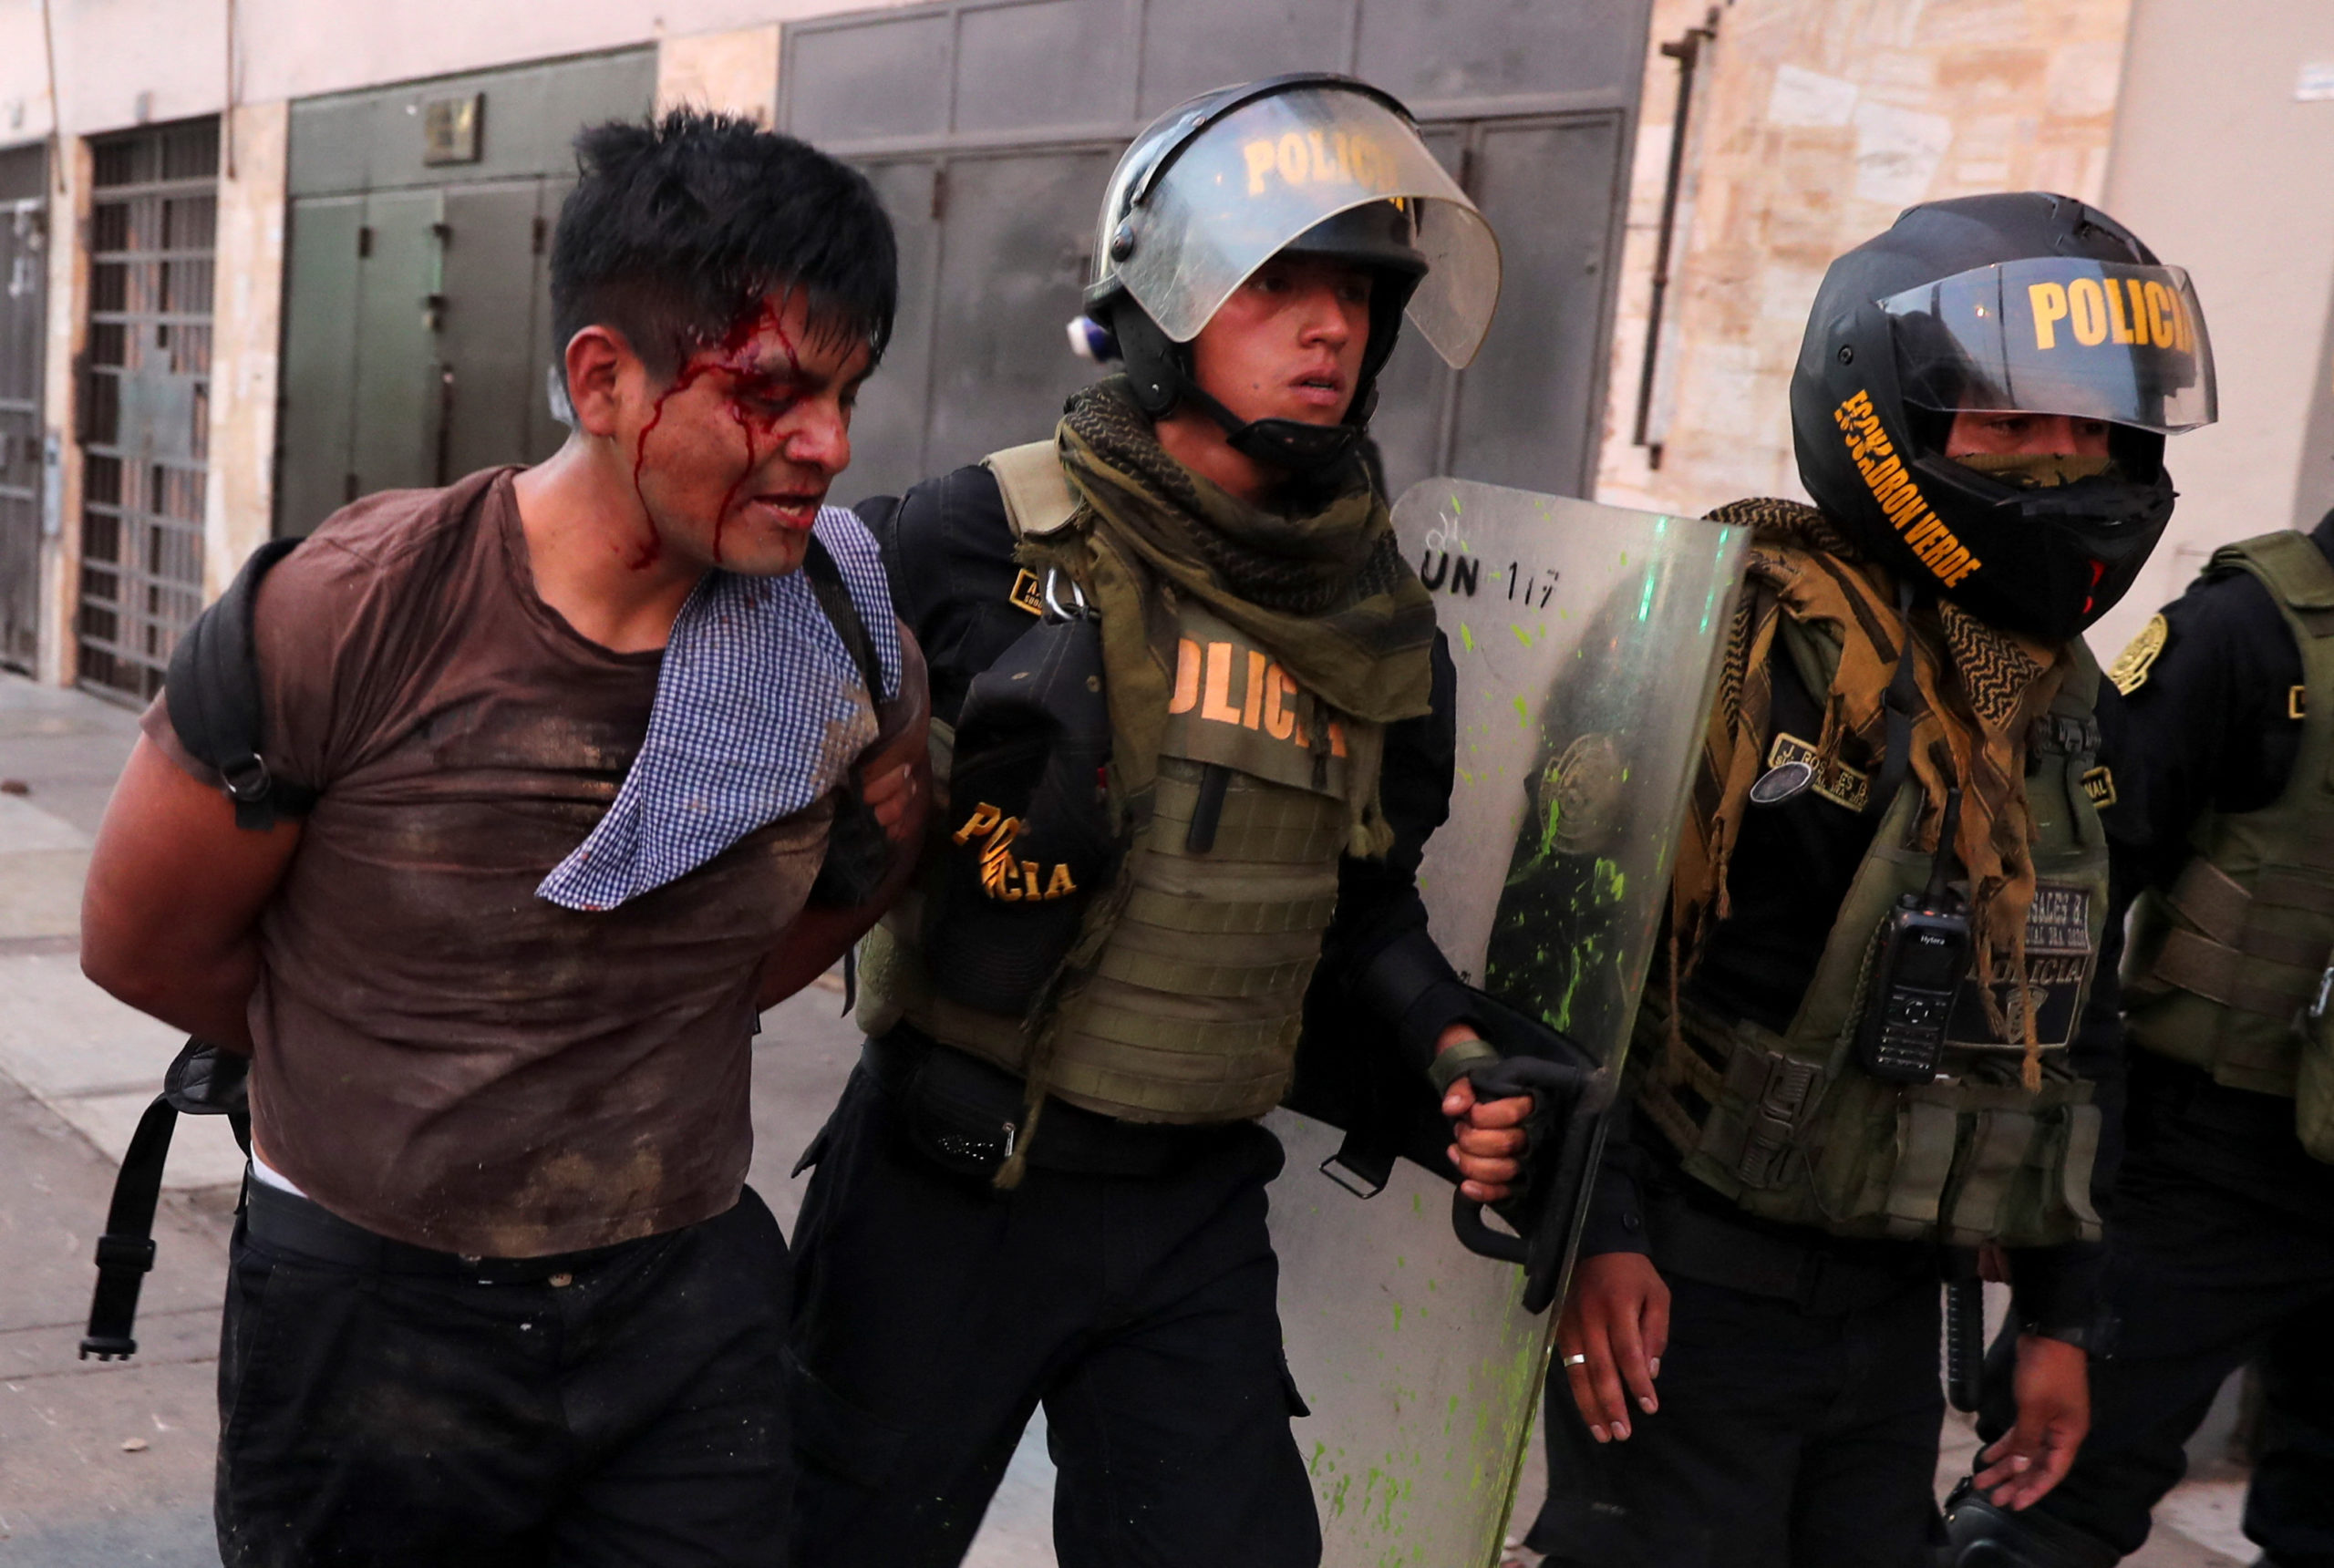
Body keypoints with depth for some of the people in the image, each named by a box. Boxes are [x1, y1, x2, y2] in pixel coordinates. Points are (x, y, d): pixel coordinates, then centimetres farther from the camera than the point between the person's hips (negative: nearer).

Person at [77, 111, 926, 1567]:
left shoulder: (846, 644, -11)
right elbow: (146, 943, -6)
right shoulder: (348, 613, -20)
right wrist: (393, 1068, 7)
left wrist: (645, 1050, 5)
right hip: (368, 1315, -1)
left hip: (687, 1299, 2)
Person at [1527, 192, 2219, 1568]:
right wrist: (1592, 1232, -21)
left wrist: (2059, 1314, 17)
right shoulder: (1738, 643, -17)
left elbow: (2073, 1024, 15)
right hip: (1685, 1287, -7)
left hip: (1894, 1299, 7)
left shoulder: (2070, 707, 9)